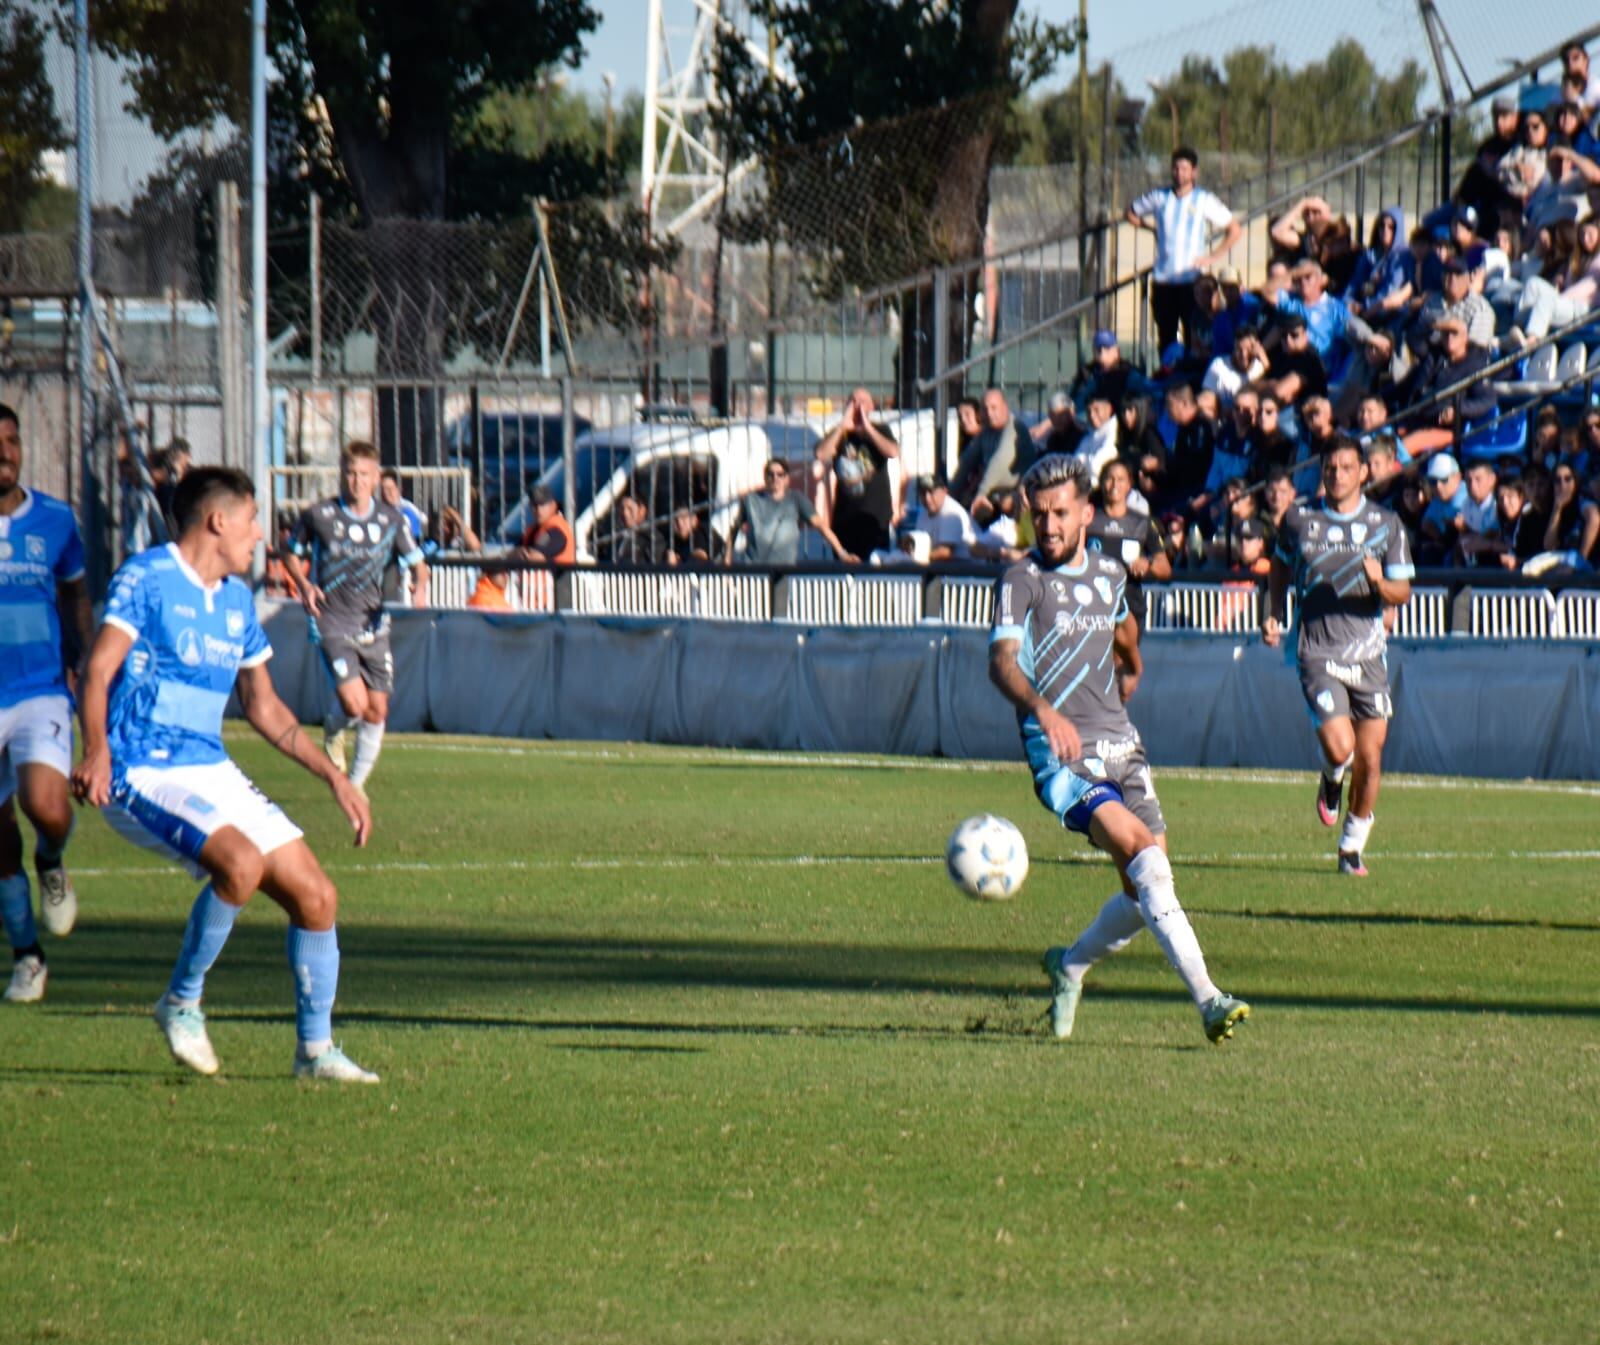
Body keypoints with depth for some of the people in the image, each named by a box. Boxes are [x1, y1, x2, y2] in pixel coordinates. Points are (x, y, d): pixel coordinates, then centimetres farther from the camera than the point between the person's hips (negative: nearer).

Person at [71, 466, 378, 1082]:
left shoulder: (237, 599, 17)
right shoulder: (147, 578, -7)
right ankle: (181, 1003, -12)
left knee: (315, 896, -1)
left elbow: (264, 707, 25)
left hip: (213, 771, 8)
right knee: (242, 863, -31)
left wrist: (334, 777, 20)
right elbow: (99, 667, -17)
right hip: (144, 772, -8)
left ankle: (315, 1049, 14)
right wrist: (96, 751, -32)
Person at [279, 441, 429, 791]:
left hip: (373, 623, 3)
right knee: (353, 703, -17)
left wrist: (420, 584, -15)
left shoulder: (392, 520, 2)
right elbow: (293, 555, 9)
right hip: (332, 622, -3)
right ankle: (333, 729, 21)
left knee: (376, 710, 3)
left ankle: (357, 785, 21)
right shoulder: (318, 516, -5)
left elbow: (417, 564, 8)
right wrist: (304, 584, -11)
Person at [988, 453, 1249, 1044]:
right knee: (1143, 854, -24)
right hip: (1063, 754, -6)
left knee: (1145, 892, 2)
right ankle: (1207, 998, -30)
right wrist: (1043, 708, -40)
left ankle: (1070, 966, 32)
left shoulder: (1109, 574, 13)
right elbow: (1002, 660, -23)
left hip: (1120, 745, 6)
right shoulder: (1022, 581, -6)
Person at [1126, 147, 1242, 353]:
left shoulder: (1204, 201, -1)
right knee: (1165, 338, 6)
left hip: (1191, 279, -3)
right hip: (1162, 280, 3)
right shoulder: (1159, 197, 7)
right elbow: (1132, 213, 23)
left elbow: (1234, 230, 2)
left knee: (1193, 337, -7)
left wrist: (1214, 257, -6)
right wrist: (1151, 226, 8)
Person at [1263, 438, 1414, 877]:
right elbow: (1280, 565, 23)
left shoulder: (1385, 525, 2)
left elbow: (1402, 594, 2)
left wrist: (1379, 582, -20)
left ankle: (1352, 848, 20)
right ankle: (1332, 780, 20)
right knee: (1339, 748, -18)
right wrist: (1274, 615, 10)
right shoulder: (1299, 520, 3)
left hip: (1368, 654, 1)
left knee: (1369, 760, 0)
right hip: (1318, 654, -1)